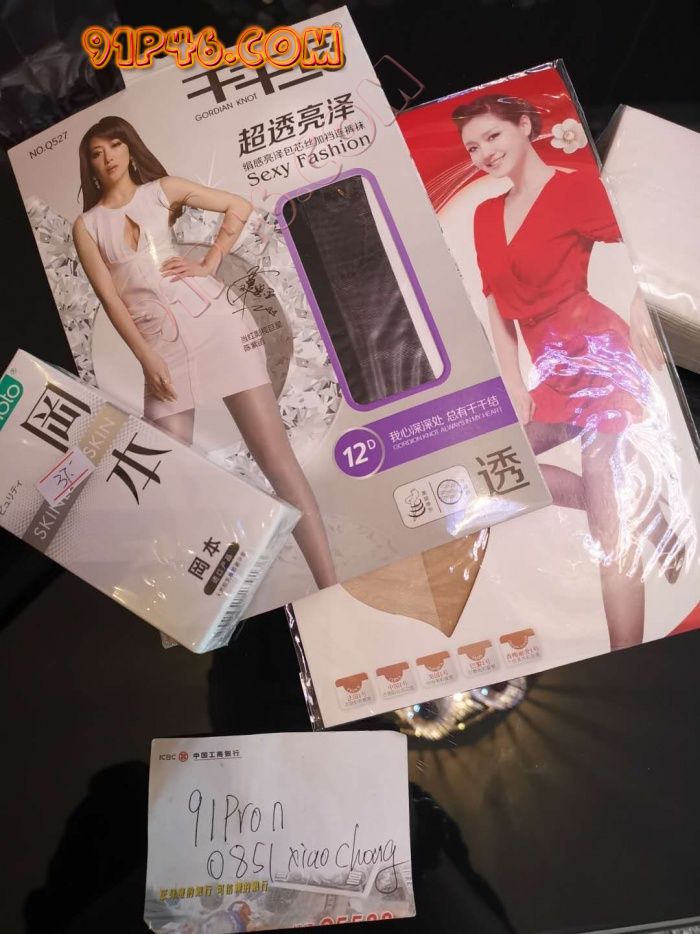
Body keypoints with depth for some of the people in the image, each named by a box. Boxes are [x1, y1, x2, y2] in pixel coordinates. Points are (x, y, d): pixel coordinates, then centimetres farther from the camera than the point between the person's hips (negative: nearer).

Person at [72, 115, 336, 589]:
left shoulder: (163, 189, 12)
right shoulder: (87, 226, 13)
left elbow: (241, 207, 11)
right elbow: (110, 299, 4)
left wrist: (209, 265, 1)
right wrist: (147, 360, -7)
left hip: (216, 322, -1)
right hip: (161, 344, 2)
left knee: (275, 453, -8)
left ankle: (331, 586, -6)